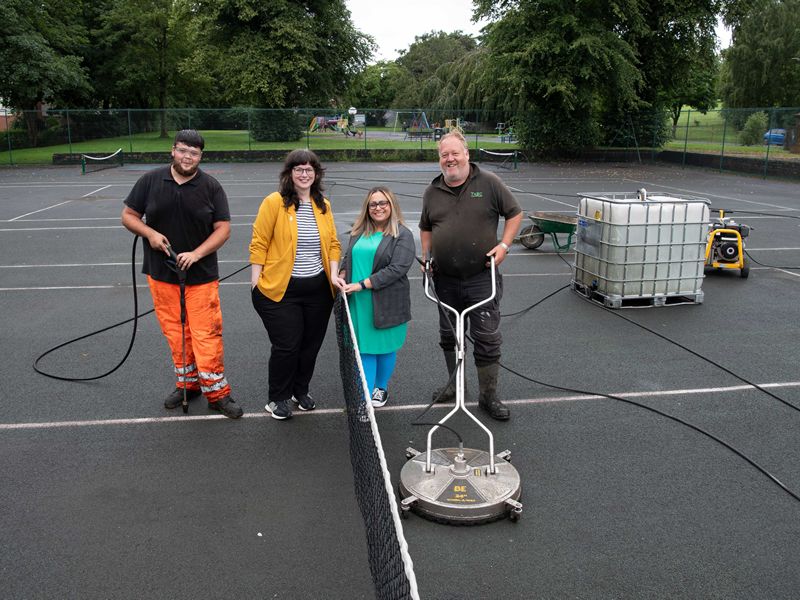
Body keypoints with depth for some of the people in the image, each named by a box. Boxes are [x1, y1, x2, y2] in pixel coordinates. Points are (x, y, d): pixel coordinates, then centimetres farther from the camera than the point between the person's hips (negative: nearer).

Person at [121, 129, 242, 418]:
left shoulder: (211, 187, -3)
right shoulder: (150, 181, 2)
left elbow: (223, 229, -4)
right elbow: (128, 216, 8)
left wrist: (196, 254, -16)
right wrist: (150, 233, -12)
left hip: (201, 276, -2)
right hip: (162, 274, 2)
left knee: (206, 335, -3)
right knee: (175, 334, 11)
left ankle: (217, 392, 8)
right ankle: (188, 383, 28)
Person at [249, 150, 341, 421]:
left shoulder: (323, 205, 8)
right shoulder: (274, 202, -8)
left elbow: (333, 244, 13)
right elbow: (259, 244, -8)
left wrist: (334, 274, 0)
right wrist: (256, 282, -9)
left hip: (318, 289, 5)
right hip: (281, 289, -5)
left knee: (311, 344, 13)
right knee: (286, 346, -1)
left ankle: (300, 390, 35)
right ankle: (277, 398, 20)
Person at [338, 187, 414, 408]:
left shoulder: (402, 235, -7)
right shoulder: (358, 232, 11)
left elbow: (397, 269, -17)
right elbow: (348, 259, 21)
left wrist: (361, 285, -19)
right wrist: (342, 277, -1)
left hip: (387, 304, -4)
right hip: (359, 303, 4)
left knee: (385, 347, 11)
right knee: (364, 348, 7)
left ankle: (381, 388, 31)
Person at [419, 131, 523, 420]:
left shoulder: (489, 183, -5)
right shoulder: (432, 192, 6)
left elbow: (514, 213, 2)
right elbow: (426, 228, 20)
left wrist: (504, 245, -10)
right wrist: (426, 257, 8)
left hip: (481, 277, -4)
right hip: (445, 279, 4)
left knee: (487, 337, -1)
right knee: (448, 335, 15)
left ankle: (489, 396, 11)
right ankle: (454, 384, 34)